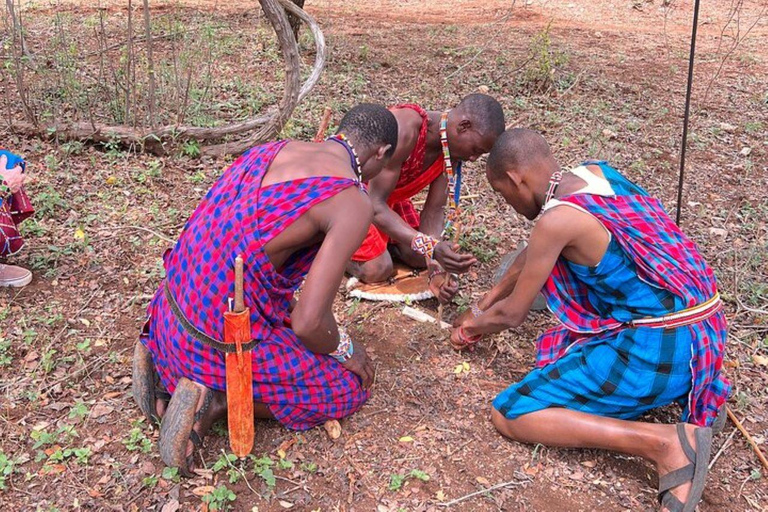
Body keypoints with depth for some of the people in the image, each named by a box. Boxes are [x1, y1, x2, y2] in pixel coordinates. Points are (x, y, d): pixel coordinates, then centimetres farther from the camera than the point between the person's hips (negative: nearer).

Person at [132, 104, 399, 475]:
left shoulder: (273, 149, 7)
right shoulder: (353, 203, -16)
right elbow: (308, 322, -21)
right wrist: (345, 351, 2)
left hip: (172, 310, 8)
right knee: (347, 387, 10)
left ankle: (166, 360, 15)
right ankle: (216, 400, -4)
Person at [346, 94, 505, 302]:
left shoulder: (450, 149, -13)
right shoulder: (404, 130, -37)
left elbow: (434, 210, -11)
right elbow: (374, 205, -37)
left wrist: (437, 270, -24)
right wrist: (430, 246, -45)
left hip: (388, 193, 7)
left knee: (421, 258, 3)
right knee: (378, 270, -12)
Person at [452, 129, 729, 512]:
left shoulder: (558, 219, -17)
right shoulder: (598, 173, 7)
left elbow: (512, 314, -5)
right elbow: (533, 253, 21)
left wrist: (473, 326, 17)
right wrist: (485, 302, 29)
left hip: (658, 350, -9)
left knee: (508, 415, -5)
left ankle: (664, 443, -16)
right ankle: (686, 388, 17)